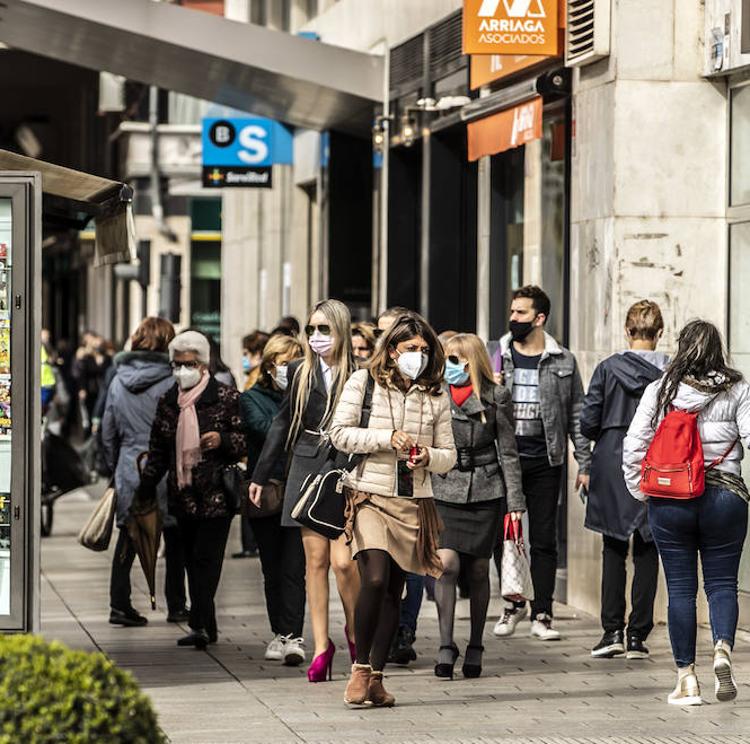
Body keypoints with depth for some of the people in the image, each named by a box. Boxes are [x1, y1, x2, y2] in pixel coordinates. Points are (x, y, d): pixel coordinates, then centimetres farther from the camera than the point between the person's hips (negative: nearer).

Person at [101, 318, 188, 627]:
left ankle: (119, 604, 3)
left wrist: (114, 468, 20)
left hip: (129, 470, 3)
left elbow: (108, 431, 11)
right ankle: (176, 606, 15)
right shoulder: (172, 382, -10)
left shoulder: (118, 381, 5)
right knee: (175, 541, 10)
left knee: (127, 541, 9)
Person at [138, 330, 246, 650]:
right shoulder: (167, 401, 12)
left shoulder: (226, 398, -3)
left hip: (216, 494, -5)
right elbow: (158, 448, 20)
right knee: (193, 560, 7)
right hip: (183, 493, 5)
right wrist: (146, 487, 16)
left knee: (205, 557, -11)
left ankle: (200, 625, -14)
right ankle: (206, 626, 12)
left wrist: (223, 440, -20)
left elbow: (245, 440, -1)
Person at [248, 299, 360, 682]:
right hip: (307, 469, 4)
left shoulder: (360, 374, -4)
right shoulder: (300, 372, 8)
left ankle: (354, 629, 16)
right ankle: (321, 645, 10)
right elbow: (283, 423, 15)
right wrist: (260, 475, 17)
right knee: (316, 560, 4)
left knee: (342, 560, -11)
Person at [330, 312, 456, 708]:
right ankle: (360, 668, -5)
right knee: (375, 579, -19)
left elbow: (449, 456, 13)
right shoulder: (363, 382, 2)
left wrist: (428, 457, -10)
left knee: (394, 590, 4)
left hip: (414, 502, 3)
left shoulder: (436, 395, 10)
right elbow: (339, 433, -3)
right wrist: (387, 438, -14)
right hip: (370, 495, -3)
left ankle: (376, 676, 12)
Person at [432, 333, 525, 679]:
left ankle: (475, 647, 16)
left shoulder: (496, 397, 2)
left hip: (485, 491, -1)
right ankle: (446, 647, -12)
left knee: (478, 570, 5)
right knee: (446, 564, -13)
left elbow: (508, 452, 3)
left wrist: (515, 501, -1)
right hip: (445, 489, 1)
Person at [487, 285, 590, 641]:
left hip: (544, 461, -1)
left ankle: (541, 614, 8)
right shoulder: (492, 355, 7)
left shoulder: (563, 362, 5)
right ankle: (514, 602, 19)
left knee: (543, 539, 2)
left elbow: (576, 415, 7)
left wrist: (585, 463, 2)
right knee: (501, 535, 1)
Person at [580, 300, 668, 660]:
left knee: (614, 551, 10)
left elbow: (588, 422, -5)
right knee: (647, 553, 7)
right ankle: (637, 636, 6)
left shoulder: (608, 369, -6)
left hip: (613, 470, 0)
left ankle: (612, 631, 2)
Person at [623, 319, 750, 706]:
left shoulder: (659, 391, 0)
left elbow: (634, 445, -1)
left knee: (680, 587, 6)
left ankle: (687, 678, 6)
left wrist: (640, 491, 9)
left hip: (669, 500, 0)